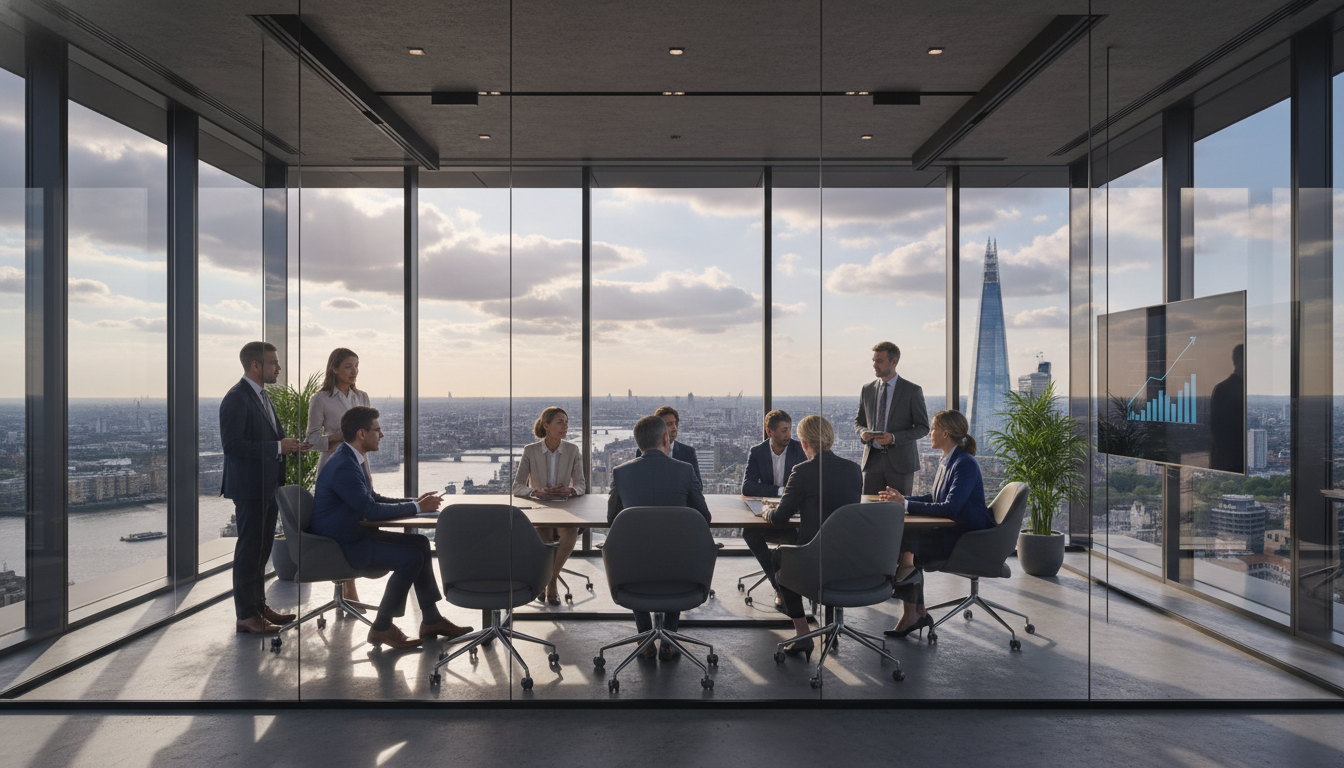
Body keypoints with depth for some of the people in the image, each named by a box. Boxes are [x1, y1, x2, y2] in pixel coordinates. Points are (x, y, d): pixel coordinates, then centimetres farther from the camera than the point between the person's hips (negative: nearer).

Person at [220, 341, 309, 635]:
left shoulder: (263, 396, 15)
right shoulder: (236, 399, -15)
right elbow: (233, 445, -23)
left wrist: (290, 446, 5)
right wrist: (277, 447, -22)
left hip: (268, 487, 9)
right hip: (249, 487, -9)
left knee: (262, 547, 17)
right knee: (249, 549, -1)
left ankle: (259, 605, 28)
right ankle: (246, 615, 8)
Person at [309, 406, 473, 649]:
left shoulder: (353, 458, 10)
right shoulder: (343, 466, -24)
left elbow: (373, 499, 16)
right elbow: (371, 509, -26)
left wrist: (414, 502, 4)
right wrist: (416, 507, -16)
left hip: (356, 533, 10)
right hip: (340, 546, -10)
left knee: (420, 544, 5)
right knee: (411, 559, -20)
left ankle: (431, 620, 9)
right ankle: (382, 628, -4)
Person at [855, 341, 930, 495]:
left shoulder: (913, 390, -1)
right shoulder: (867, 390, 11)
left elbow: (923, 427, -2)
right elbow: (859, 421, 20)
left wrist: (894, 438, -16)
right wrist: (862, 432, -5)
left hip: (900, 461, -3)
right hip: (872, 459, 3)